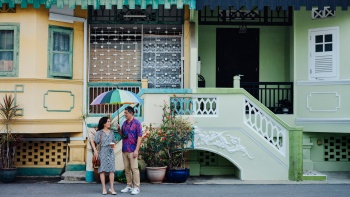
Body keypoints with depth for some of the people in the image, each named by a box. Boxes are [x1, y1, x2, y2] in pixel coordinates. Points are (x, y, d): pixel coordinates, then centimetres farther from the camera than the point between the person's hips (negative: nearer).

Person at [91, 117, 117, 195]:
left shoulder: (111, 133, 12)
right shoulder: (99, 133, 1)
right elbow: (92, 141, 2)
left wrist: (113, 145, -4)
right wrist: (95, 150, -7)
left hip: (110, 152, 3)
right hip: (102, 152, -3)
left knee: (111, 170, -4)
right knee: (102, 170, -3)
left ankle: (111, 188, 0)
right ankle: (104, 189, 2)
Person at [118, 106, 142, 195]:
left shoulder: (137, 123, -6)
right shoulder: (124, 123, 12)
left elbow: (139, 137, -10)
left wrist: (136, 150, -16)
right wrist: (119, 129, -1)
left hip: (132, 150, -6)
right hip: (124, 150, 7)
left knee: (134, 168, -4)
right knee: (127, 169, 10)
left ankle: (136, 187, 0)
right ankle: (129, 186, 19)